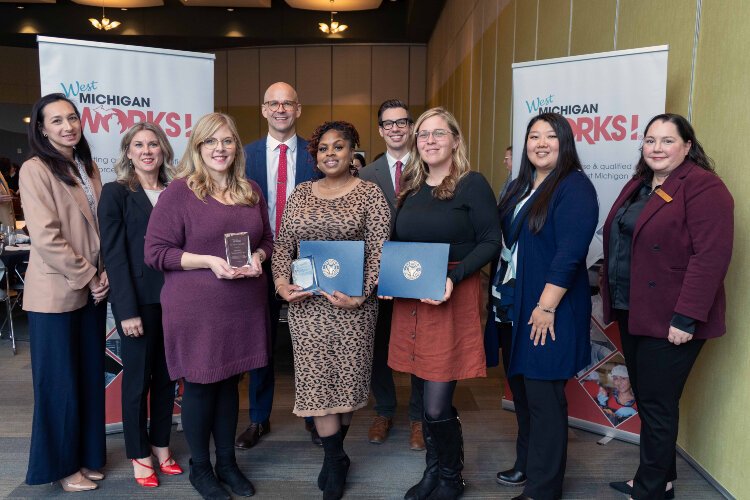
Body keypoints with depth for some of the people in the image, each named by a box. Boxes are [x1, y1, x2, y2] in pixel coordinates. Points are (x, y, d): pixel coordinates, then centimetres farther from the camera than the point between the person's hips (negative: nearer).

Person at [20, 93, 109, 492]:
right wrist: (87, 278, -13)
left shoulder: (88, 167, 11)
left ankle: (86, 456, 30)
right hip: (56, 293, -6)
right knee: (60, 381, 6)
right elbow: (46, 238, -17)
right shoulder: (35, 170, -10)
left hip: (91, 290, 6)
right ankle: (62, 465, 23)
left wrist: (104, 274, -1)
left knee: (90, 376, 14)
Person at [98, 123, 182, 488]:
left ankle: (161, 445, 30)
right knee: (138, 379, 8)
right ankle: (139, 454, 25)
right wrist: (128, 310, -14)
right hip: (138, 300, -4)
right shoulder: (115, 193, -3)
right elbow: (114, 255, -8)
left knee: (167, 376, 13)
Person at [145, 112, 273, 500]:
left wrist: (257, 258, -6)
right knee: (199, 386, 9)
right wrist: (208, 261, -20)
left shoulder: (251, 191, 8)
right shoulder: (179, 190, -8)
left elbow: (267, 239, 16)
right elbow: (155, 252, -10)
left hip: (244, 306, 5)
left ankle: (227, 462, 34)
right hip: (196, 308, -4)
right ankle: (200, 468, 30)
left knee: (229, 382, 17)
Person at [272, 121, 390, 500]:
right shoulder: (300, 194, 10)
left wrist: (361, 295, -17)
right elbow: (283, 244, 11)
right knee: (316, 378, 2)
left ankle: (333, 453, 30)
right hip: (306, 301, 3)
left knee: (347, 376, 7)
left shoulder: (369, 194, -1)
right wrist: (281, 281, -6)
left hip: (351, 301, -2)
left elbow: (379, 251, -7)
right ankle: (336, 458, 19)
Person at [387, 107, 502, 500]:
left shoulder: (472, 184, -5)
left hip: (453, 300, -6)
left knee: (437, 405, -4)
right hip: (410, 301, 6)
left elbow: (490, 242, -9)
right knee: (423, 397, 14)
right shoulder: (410, 188, 12)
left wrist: (454, 277, -22)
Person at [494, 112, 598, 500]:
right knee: (520, 384, 17)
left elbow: (569, 253, -20)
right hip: (514, 303, 8)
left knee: (544, 395, 2)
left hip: (549, 310, -8)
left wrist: (546, 307, -22)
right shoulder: (519, 186, 13)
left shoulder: (574, 187, -12)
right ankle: (526, 462, 35)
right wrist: (500, 293, 13)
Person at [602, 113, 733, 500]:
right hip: (633, 314, 8)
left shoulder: (703, 187, -13)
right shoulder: (638, 185, 14)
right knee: (645, 399, 17)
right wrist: (615, 301, 16)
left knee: (657, 405, 1)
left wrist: (686, 317, -22)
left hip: (669, 319, -8)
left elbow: (711, 257, -20)